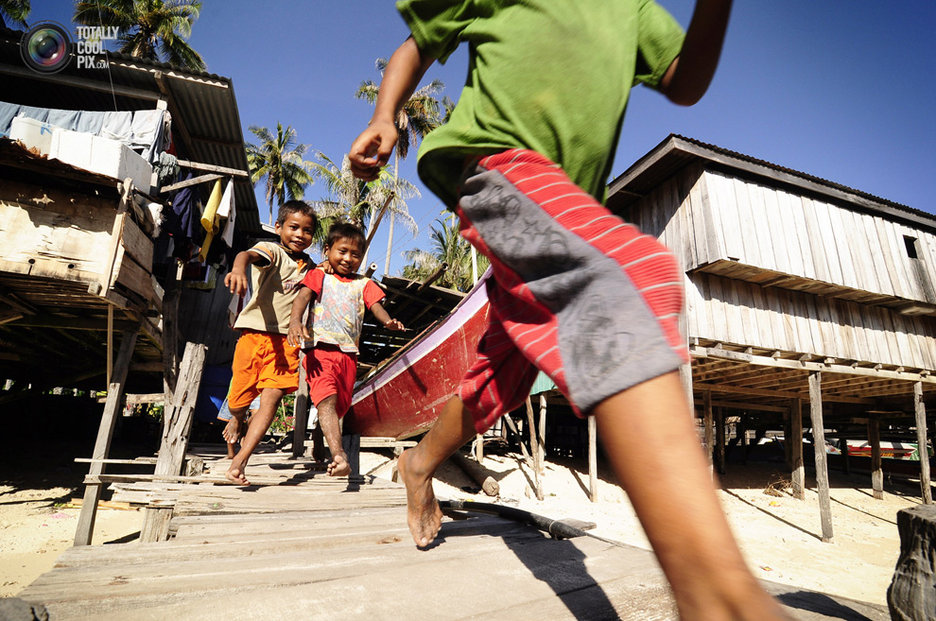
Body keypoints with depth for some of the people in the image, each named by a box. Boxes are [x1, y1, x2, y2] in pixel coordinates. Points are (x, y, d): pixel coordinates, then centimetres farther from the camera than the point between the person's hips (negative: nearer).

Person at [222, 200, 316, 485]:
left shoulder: (308, 265, 15)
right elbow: (248, 254, -26)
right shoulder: (270, 250, -3)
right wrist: (238, 268, -51)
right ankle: (236, 420, 46)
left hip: (286, 340, 3)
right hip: (255, 332, -3)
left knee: (271, 399, -10)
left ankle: (238, 462, -2)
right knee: (241, 395, 9)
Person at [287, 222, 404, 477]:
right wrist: (295, 320, -28)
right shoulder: (319, 275, 12)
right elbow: (303, 296, -6)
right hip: (321, 348, -4)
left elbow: (375, 304, 4)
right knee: (326, 399, -22)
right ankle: (339, 455, -34)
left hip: (349, 353, 4)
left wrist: (388, 321, -21)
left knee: (340, 406, 9)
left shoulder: (364, 284, 19)